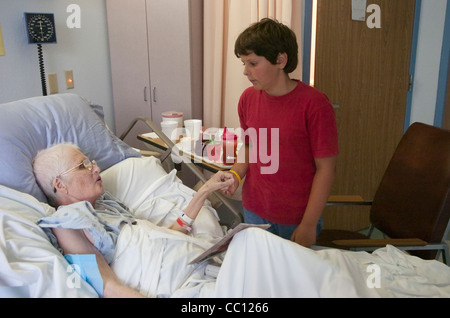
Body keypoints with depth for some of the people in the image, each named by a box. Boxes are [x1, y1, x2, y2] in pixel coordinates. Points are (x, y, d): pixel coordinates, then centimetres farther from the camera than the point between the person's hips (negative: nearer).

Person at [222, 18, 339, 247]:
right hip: (254, 212, 4)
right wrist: (236, 173, -6)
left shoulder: (313, 104, -17)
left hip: (297, 220, -4)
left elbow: (326, 169, -13)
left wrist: (309, 225, -13)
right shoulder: (248, 98, -1)